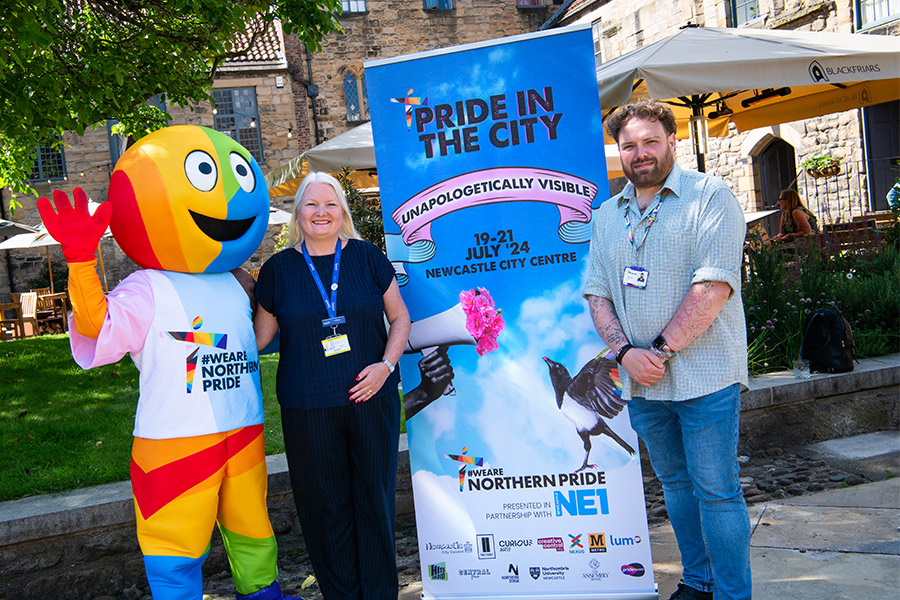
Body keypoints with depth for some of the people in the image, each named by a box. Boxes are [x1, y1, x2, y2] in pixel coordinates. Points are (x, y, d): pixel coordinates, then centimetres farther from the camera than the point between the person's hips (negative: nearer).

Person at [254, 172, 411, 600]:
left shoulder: (366, 256, 2)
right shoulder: (279, 268, 3)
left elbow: (399, 316, 5)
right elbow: (259, 335, 10)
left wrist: (386, 364, -6)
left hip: (371, 399, 0)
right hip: (307, 408, 0)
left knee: (374, 498, 8)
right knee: (324, 504, 8)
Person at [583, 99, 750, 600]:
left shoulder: (709, 195, -6)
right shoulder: (607, 216, 12)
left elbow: (714, 286, -16)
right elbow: (597, 294, 8)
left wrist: (662, 350, -16)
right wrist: (625, 352, -8)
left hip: (703, 374, -5)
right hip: (641, 380, 6)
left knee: (716, 490, 0)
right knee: (676, 482, 17)